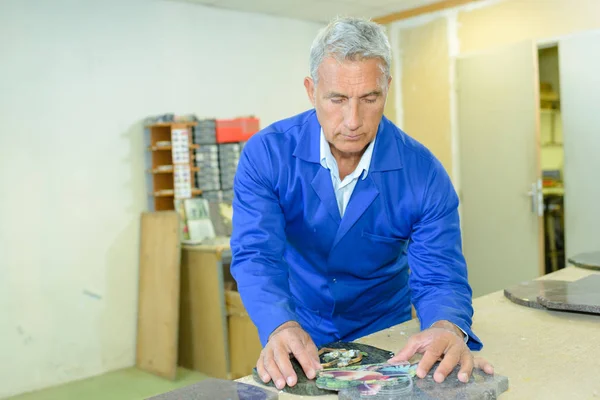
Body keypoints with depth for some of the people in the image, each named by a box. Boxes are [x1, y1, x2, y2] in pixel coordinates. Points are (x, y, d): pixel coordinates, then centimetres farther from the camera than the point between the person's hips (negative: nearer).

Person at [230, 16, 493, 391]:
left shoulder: (423, 173, -15)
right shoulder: (266, 154, -16)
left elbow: (440, 278, -17)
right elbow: (256, 255, -23)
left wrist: (447, 329, -39)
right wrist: (282, 328, -42)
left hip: (384, 334, 0)